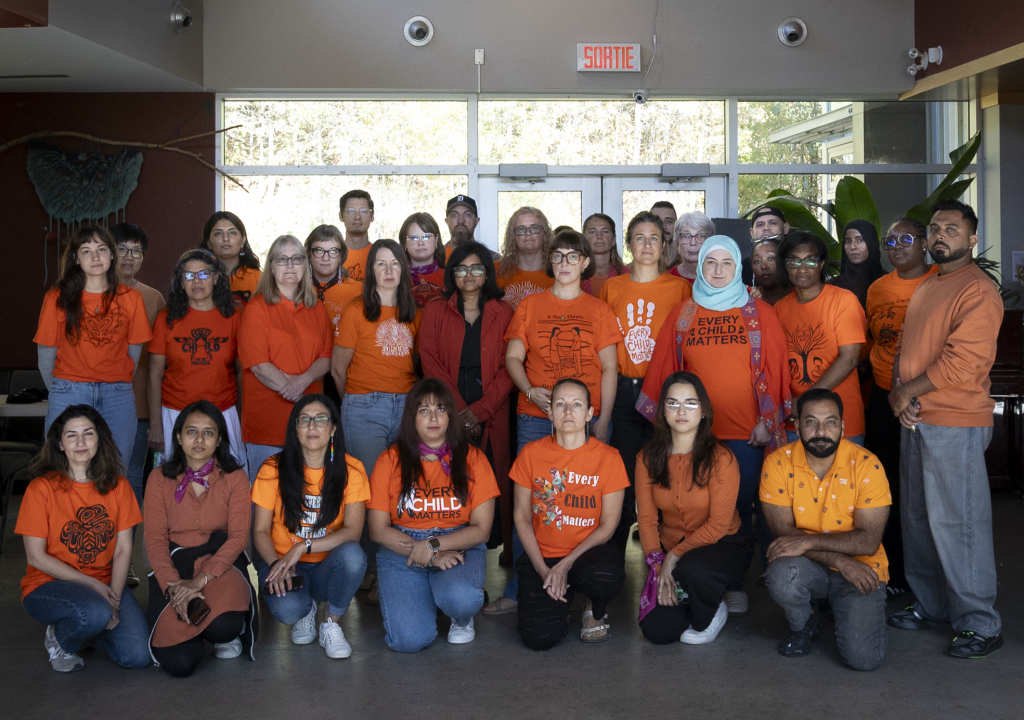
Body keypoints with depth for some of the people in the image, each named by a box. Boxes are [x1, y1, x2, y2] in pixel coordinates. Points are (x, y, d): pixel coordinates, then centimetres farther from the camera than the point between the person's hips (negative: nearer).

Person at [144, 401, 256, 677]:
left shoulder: (235, 478, 1)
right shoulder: (160, 478, 4)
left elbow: (238, 536, -6)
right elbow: (155, 538, -1)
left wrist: (200, 580, -20)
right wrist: (172, 585, -18)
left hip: (220, 561, -1)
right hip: (174, 564, 1)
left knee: (224, 626, -34)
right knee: (179, 663, -19)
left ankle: (229, 636, 6)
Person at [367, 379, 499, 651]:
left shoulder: (472, 458, 1)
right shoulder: (391, 460, 1)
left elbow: (481, 528, -1)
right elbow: (378, 529, -2)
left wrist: (434, 544, -17)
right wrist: (431, 556, -13)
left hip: (459, 547, 0)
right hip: (401, 551, 0)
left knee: (462, 599, -35)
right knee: (409, 640, -21)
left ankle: (462, 619, 5)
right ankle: (425, 602, 15)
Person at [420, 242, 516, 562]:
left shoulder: (503, 313, 9)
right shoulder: (434, 312, 11)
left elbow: (508, 368, 2)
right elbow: (430, 364, 2)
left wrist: (479, 410, -9)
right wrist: (458, 410, -9)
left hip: (491, 414, 0)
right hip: (448, 413, 0)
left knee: (496, 483, -3)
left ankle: (506, 552, 6)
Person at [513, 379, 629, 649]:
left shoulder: (608, 457, -5)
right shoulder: (532, 453, -2)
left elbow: (608, 524, -4)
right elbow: (522, 517, 3)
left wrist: (566, 565, -14)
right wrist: (542, 569, -8)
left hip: (588, 551, -1)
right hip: (542, 555, 1)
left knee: (605, 575, -37)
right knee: (539, 637, -20)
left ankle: (596, 612, 2)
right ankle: (558, 599, 17)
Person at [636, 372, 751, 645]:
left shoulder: (720, 458, -15)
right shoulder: (648, 458, -3)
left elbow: (718, 524, -16)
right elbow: (646, 518, -3)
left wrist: (675, 555, -20)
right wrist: (658, 565, -15)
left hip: (721, 546, -3)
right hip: (669, 553, 3)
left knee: (692, 568, -38)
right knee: (656, 630, -15)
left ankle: (710, 615, -3)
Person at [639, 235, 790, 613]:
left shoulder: (758, 313, 5)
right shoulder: (682, 314, 9)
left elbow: (774, 369, 3)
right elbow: (663, 368, 9)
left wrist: (767, 421, -3)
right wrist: (662, 418, 5)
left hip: (748, 432, -1)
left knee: (741, 506, 1)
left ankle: (734, 585, 14)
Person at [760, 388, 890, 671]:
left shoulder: (866, 465, -14)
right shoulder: (778, 464, -10)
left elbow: (869, 541, -17)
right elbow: (783, 532, -11)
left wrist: (809, 541, -27)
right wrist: (840, 561, -22)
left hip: (860, 568, -1)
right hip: (808, 566, 1)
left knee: (863, 657, -19)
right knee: (782, 576, -35)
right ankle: (802, 624, 3)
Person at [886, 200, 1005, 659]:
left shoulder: (978, 291, -11)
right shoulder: (924, 288, 18)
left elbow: (962, 362, -20)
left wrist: (908, 392, -12)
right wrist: (898, 393, 0)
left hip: (956, 425, -9)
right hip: (914, 421, 9)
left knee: (957, 522, -5)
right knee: (917, 518, 14)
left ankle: (979, 623, 5)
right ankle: (930, 605, 27)